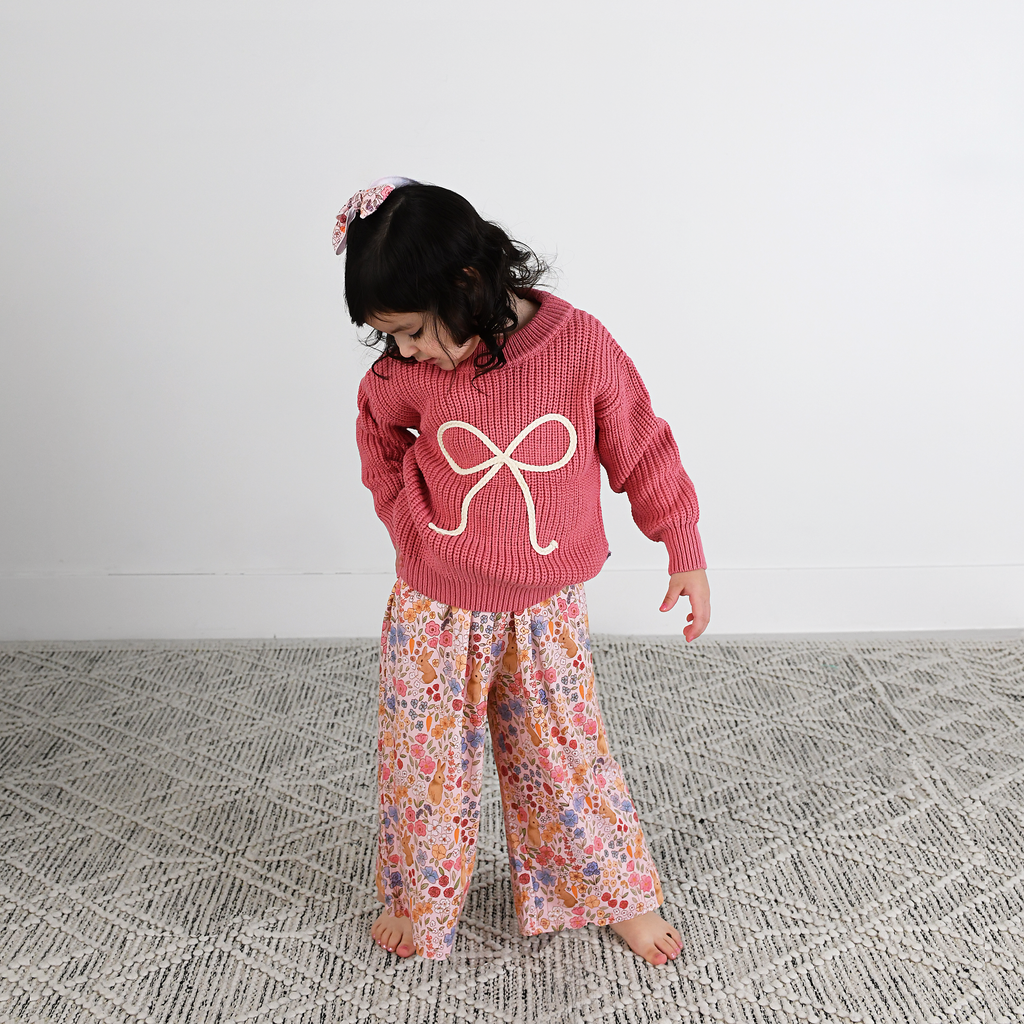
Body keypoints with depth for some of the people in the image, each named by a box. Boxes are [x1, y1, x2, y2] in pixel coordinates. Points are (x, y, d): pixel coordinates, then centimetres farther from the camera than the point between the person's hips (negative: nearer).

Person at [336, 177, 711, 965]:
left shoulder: (582, 346, -18)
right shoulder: (409, 371, -12)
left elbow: (641, 448, -5)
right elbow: (379, 433, 12)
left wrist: (686, 551, -1)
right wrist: (405, 516, 4)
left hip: (546, 614, -1)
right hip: (433, 613, 2)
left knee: (567, 757, 11)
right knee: (423, 761, 13)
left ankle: (617, 896, 36)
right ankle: (418, 900, 40)